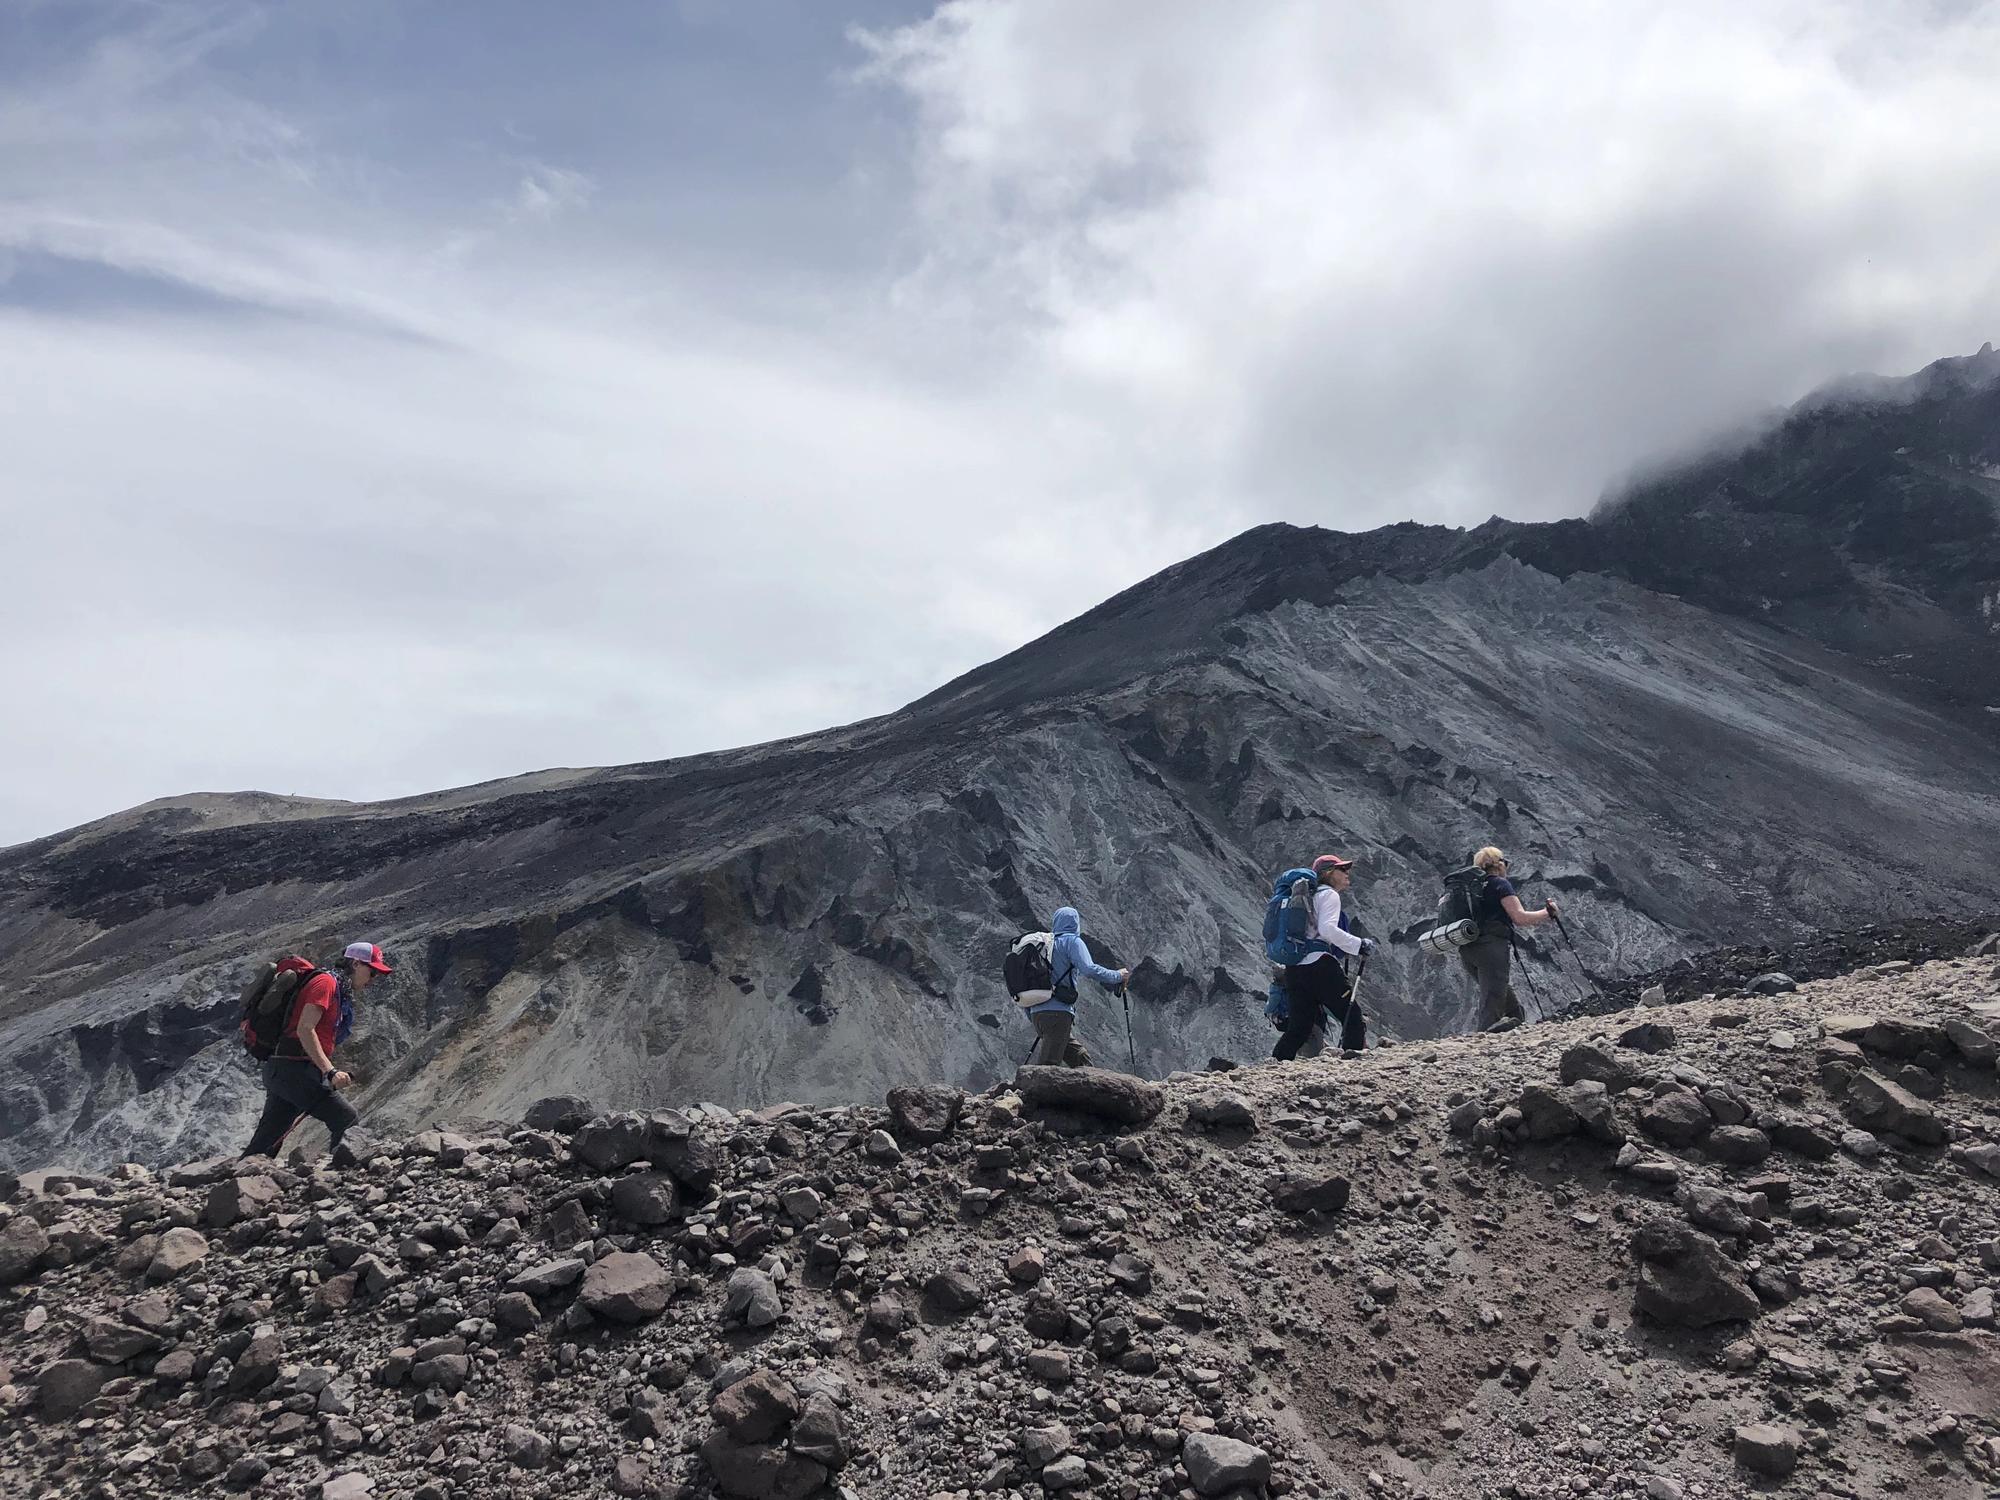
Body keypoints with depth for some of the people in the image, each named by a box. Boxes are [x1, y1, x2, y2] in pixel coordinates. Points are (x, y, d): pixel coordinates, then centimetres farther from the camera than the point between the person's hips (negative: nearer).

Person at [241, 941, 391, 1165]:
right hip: (294, 1069, -10)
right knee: (347, 1120, -14)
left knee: (264, 1148, 8)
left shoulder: (340, 993, 23)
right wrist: (331, 1071, -24)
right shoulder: (326, 982, -7)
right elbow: (304, 1029, -18)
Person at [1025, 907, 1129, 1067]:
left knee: (1081, 1060, 14)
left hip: (1037, 1013, 8)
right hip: (1057, 1012, -8)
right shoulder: (1072, 941, 1)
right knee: (1048, 1066, -14)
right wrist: (1117, 976, -2)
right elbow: (1089, 968, -15)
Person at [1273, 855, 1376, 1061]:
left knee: (1298, 1028, 8)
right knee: (1352, 1016, -2)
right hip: (1319, 964, -8)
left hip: (1294, 969, 9)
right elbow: (1327, 929, -16)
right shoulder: (1328, 894, 1)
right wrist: (1359, 945, -13)